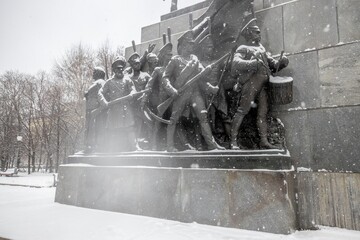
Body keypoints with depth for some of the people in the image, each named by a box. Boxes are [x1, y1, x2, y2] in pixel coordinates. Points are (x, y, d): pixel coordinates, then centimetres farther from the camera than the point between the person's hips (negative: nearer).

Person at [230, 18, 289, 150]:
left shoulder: (261, 48, 28)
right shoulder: (243, 49, 6)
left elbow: (272, 64, 26)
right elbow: (236, 63, -13)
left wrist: (281, 63, 4)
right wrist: (253, 63, -24)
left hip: (262, 86, 7)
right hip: (250, 83, -7)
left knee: (263, 112, 3)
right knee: (242, 110, -11)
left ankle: (264, 141, 6)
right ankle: (233, 140, -9)